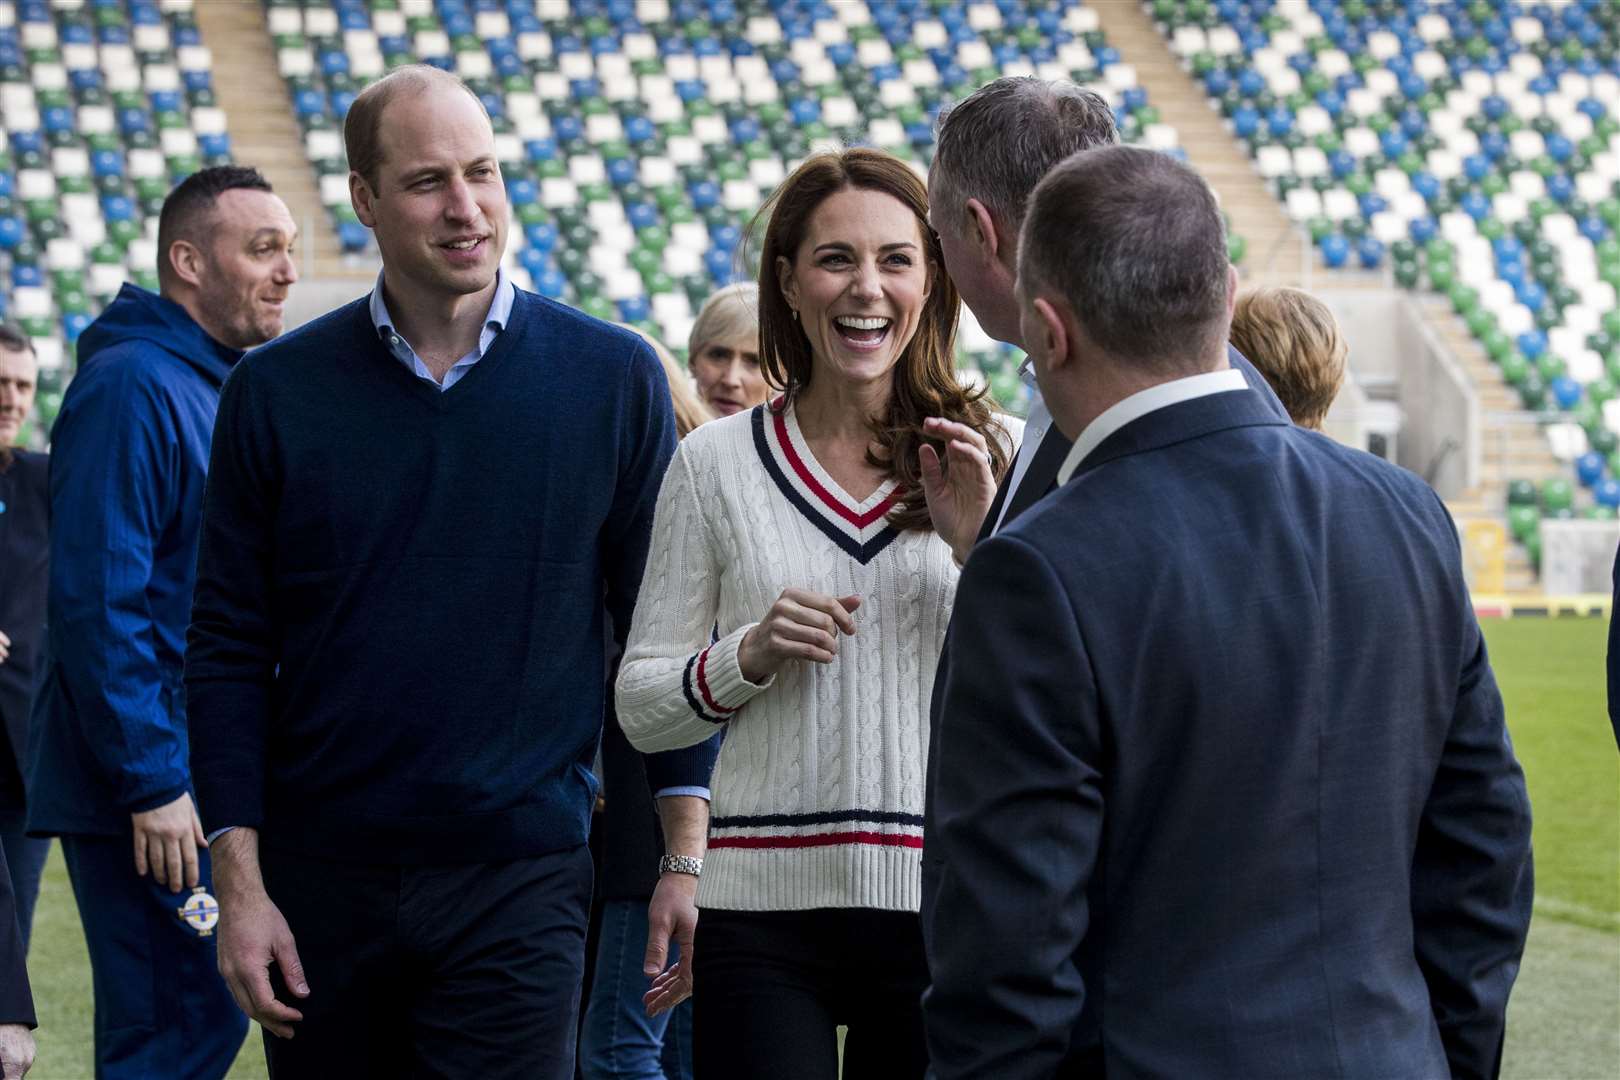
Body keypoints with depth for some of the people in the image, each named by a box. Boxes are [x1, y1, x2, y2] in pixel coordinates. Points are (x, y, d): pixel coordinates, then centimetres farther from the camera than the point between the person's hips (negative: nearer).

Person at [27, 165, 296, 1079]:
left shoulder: (224, 388, 17)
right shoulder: (131, 386, -14)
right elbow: (97, 601, -20)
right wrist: (152, 782, -22)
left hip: (213, 784, 10)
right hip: (157, 793, -10)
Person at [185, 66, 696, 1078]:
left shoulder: (614, 378, 0)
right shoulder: (277, 390, 2)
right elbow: (230, 650, 4)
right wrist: (239, 879, -2)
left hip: (521, 879, -1)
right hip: (321, 879, 2)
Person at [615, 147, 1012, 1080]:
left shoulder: (989, 458, 3)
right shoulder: (718, 463, 4)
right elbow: (641, 707, 7)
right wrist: (749, 657, -11)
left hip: (942, 904, 0)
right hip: (765, 906, 0)